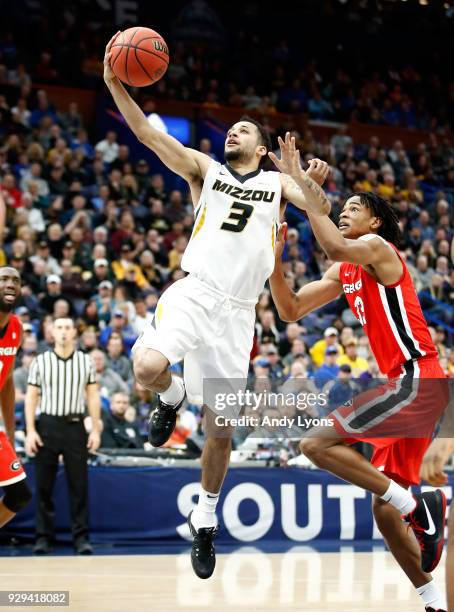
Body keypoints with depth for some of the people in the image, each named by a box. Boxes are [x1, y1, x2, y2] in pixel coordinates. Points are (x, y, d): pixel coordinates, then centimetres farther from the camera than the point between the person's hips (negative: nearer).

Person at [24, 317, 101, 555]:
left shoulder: (85, 361, 7)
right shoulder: (40, 361, 4)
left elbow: (93, 396, 8)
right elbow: (31, 397, 5)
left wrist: (96, 429, 1)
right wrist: (30, 431, -4)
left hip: (75, 426, 0)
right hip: (47, 425, 0)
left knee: (79, 484, -1)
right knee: (44, 485, 1)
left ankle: (81, 536, 3)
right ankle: (43, 536, 7)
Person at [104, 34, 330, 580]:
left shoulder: (277, 183, 15)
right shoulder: (205, 168, 11)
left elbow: (321, 208, -2)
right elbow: (149, 134, -1)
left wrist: (300, 172, -23)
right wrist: (115, 85, -14)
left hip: (237, 311, 1)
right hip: (193, 293, -1)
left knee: (221, 428, 5)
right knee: (148, 366, -33)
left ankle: (204, 521, 24)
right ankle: (171, 399, 3)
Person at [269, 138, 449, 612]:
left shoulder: (377, 246, -5)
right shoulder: (342, 273, 21)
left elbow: (335, 246, -27)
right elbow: (290, 311, 21)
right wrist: (273, 258, 8)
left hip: (416, 380, -10)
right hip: (406, 385, 10)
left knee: (316, 442, -20)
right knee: (384, 511, 9)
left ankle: (418, 506, -18)